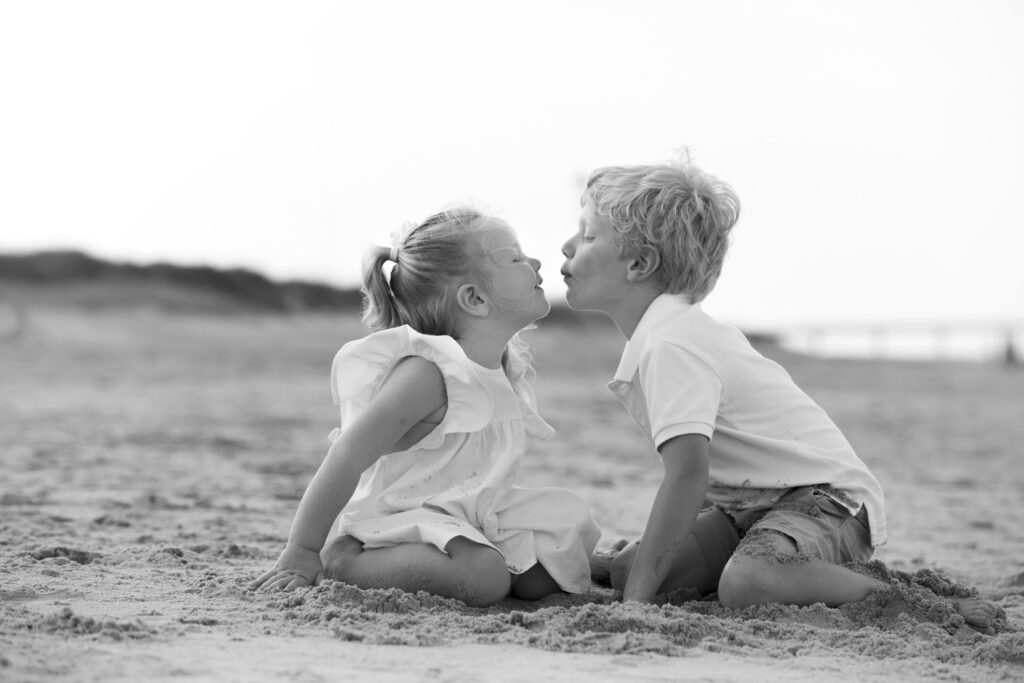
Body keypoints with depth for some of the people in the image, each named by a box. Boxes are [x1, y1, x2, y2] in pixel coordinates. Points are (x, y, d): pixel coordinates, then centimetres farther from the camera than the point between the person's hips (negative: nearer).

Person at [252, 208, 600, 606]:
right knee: (484, 578, -32)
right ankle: (341, 560, -17)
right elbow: (348, 459, -25)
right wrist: (300, 554, -24)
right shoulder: (428, 373, -24)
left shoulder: (510, 365, 4)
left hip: (470, 513, 8)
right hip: (396, 519, -8)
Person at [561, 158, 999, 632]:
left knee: (746, 584, -38)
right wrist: (650, 554, 21)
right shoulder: (685, 331, 12)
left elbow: (688, 473, -31)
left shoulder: (671, 347, -21)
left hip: (825, 497, -10)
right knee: (624, 569, -4)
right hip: (751, 504, 10)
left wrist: (637, 597, -31)